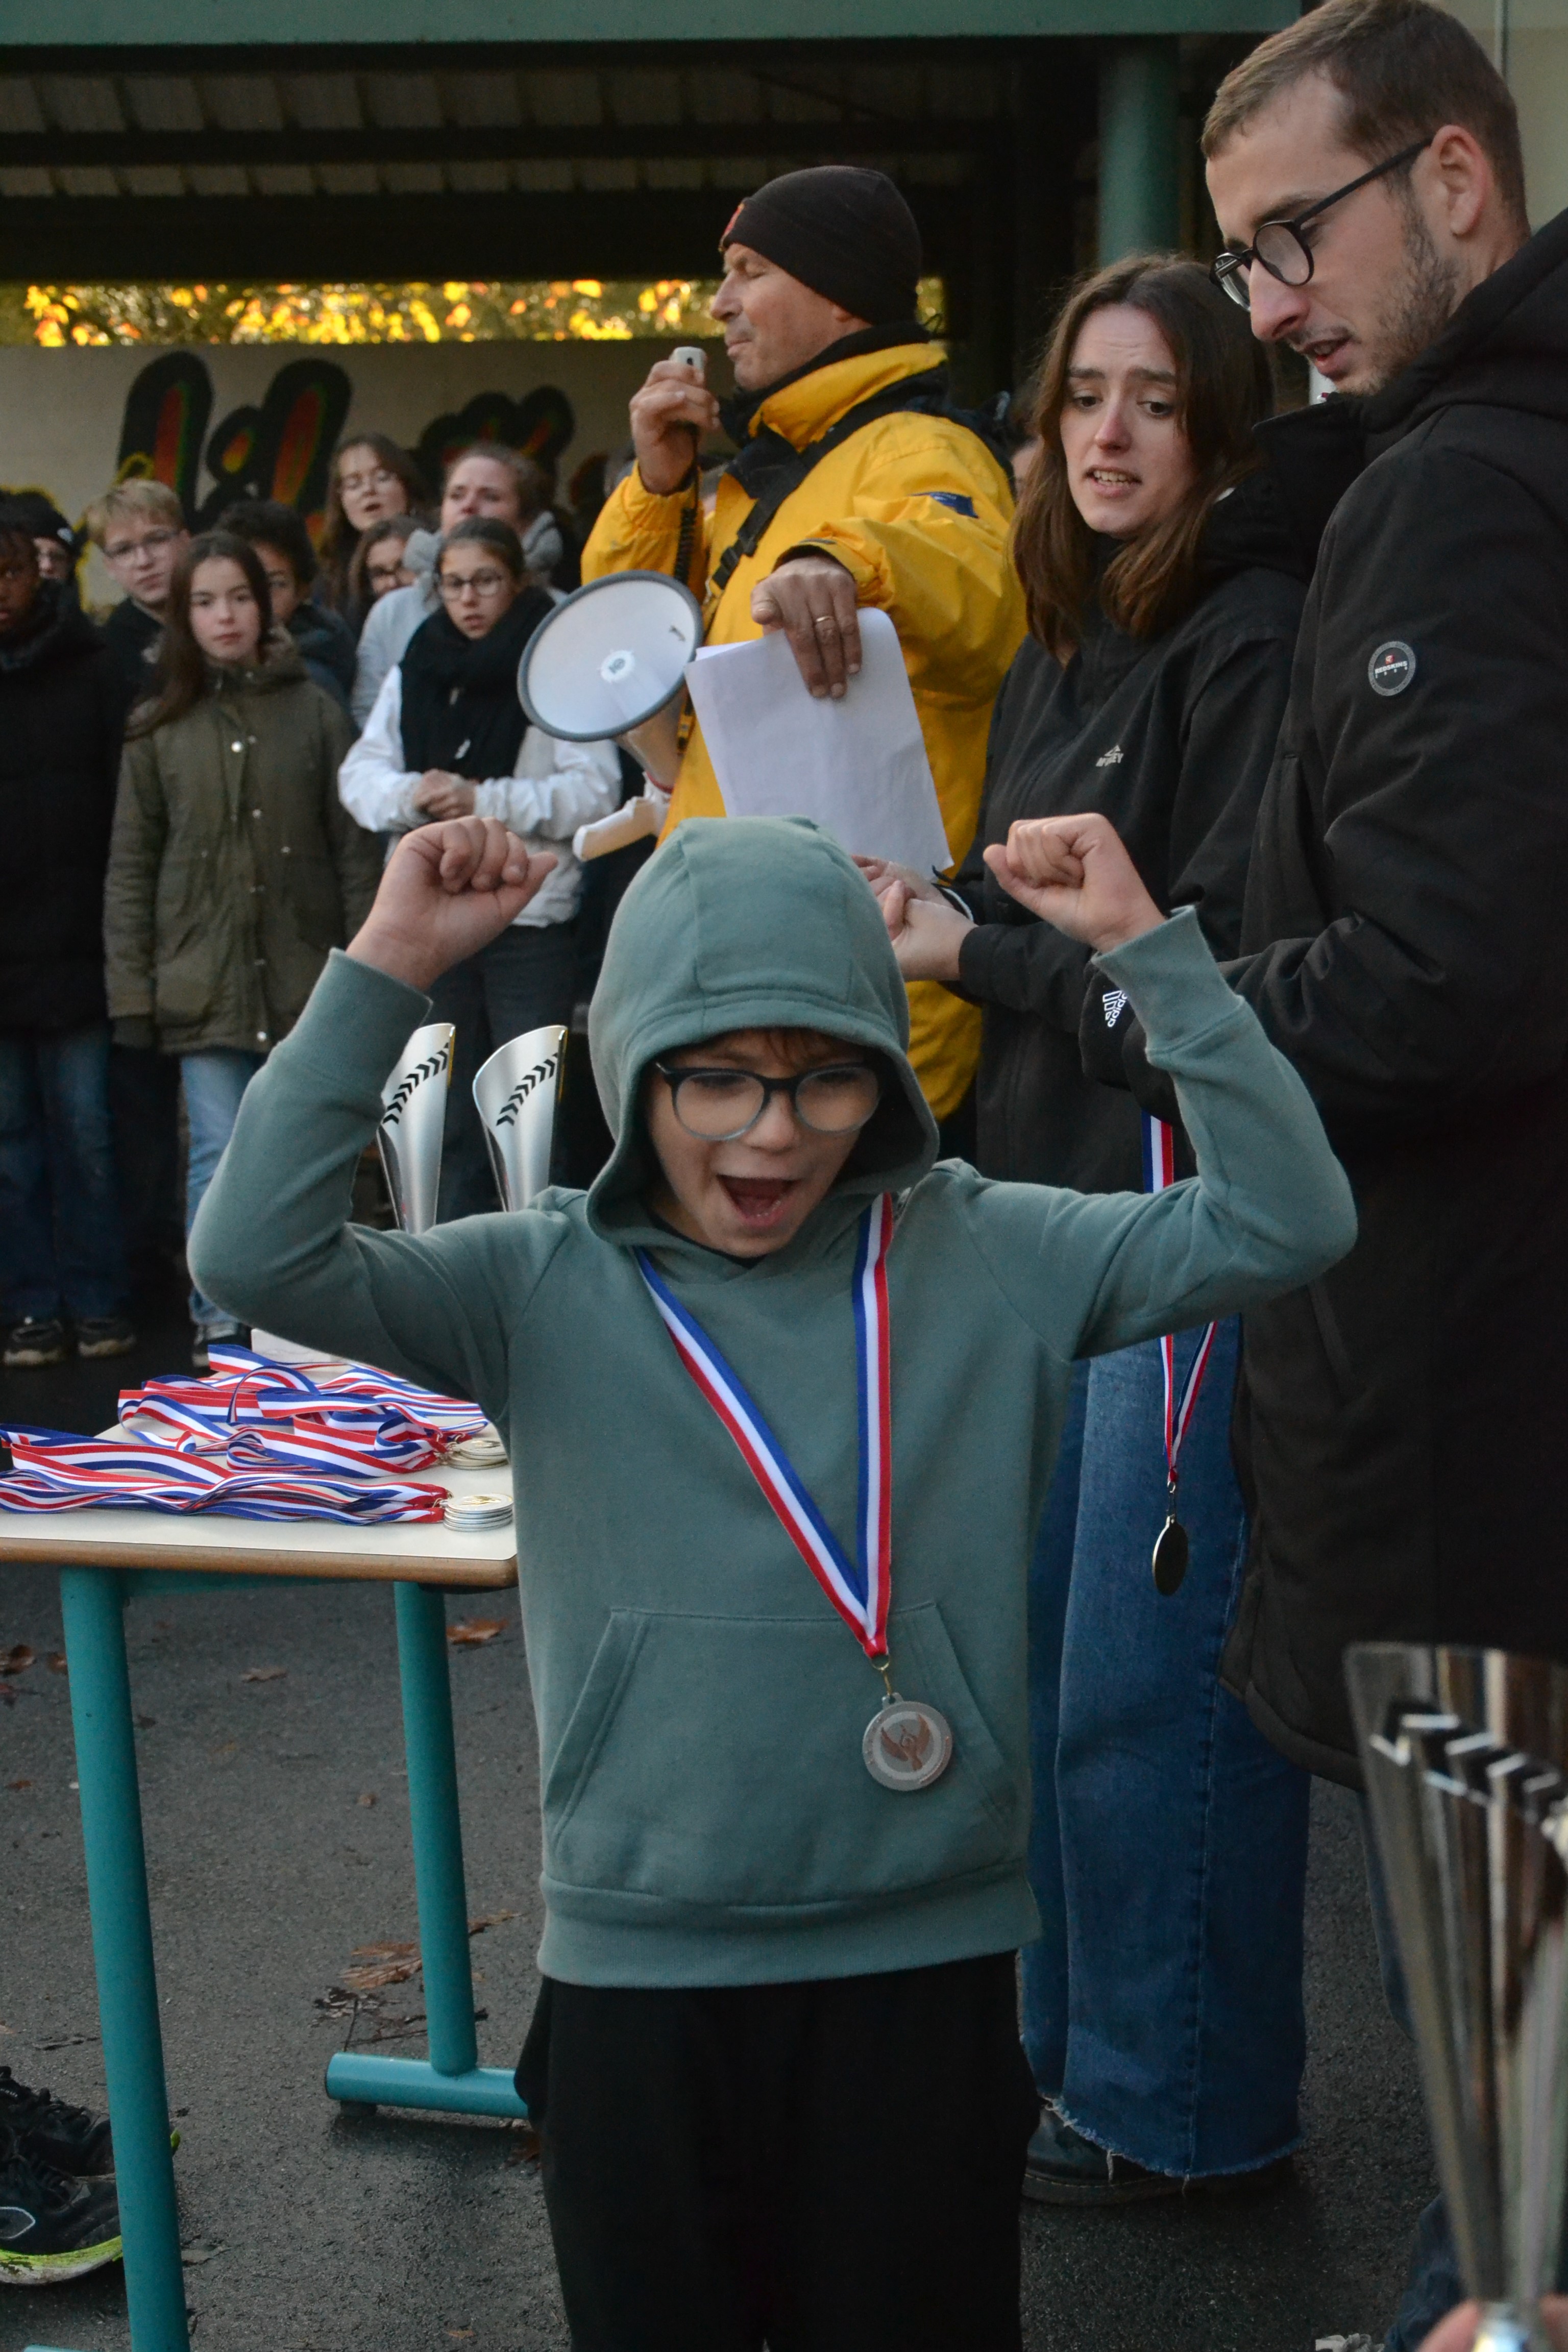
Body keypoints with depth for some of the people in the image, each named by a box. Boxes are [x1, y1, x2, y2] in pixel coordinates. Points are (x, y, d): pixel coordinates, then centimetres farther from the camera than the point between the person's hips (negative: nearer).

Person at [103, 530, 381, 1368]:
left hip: (303, 979, 0)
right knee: (222, 1161, -3)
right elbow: (131, 868, 6)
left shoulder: (314, 712, 4)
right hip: (204, 982, 0)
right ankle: (220, 1324, 8)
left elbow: (355, 852, 4)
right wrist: (131, 989, 0)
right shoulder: (159, 729, 6)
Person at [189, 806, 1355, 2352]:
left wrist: (1147, 947, -13)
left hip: (929, 1953, 0)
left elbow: (1285, 1224, -9)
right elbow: (252, 1255, -17)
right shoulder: (543, 1288, -6)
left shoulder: (989, 1262, -3)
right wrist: (387, 972, -20)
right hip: (634, 1972, 0)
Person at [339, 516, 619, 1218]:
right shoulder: (413, 673, 11)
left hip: (531, 921, -5)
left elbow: (593, 791, -12)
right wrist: (410, 794, -13)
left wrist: (485, 799, -18)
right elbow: (360, 773, 8)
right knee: (450, 1117, 13)